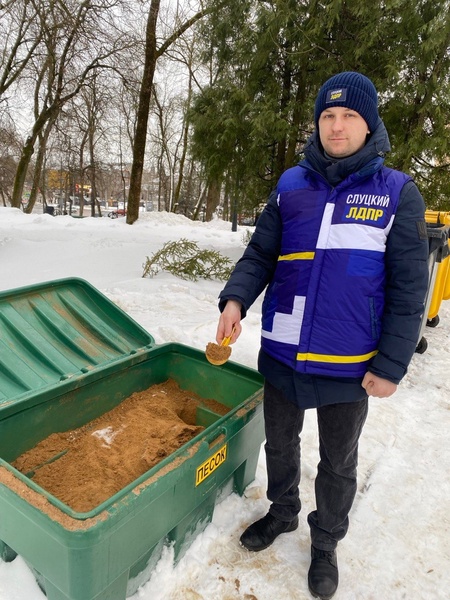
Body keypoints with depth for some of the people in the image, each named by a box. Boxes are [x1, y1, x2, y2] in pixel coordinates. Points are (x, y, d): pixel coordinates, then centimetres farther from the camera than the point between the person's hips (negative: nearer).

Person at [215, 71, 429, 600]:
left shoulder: (398, 193, -5)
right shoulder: (291, 186, 2)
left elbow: (407, 289, -6)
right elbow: (260, 254, 4)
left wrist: (391, 364, -9)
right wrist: (235, 299, -14)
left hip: (349, 364, -2)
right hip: (282, 354, 3)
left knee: (338, 462, 18)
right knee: (279, 443, 22)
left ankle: (325, 542, 45)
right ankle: (282, 511, 51)